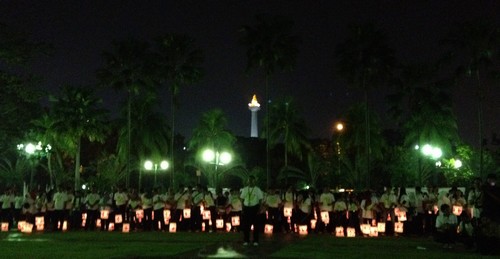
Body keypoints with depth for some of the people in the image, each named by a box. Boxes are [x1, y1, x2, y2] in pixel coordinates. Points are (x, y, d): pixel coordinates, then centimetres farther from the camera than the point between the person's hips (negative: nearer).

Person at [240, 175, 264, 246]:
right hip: (246, 208, 2)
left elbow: (260, 200, -1)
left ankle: (256, 241, 10)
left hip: (254, 208, -2)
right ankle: (246, 240, 12)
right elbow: (242, 199, 10)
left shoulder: (257, 189, 0)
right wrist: (243, 209, 2)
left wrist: (259, 209, -8)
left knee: (256, 225, 2)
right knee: (246, 225, 2)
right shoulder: (244, 189, 8)